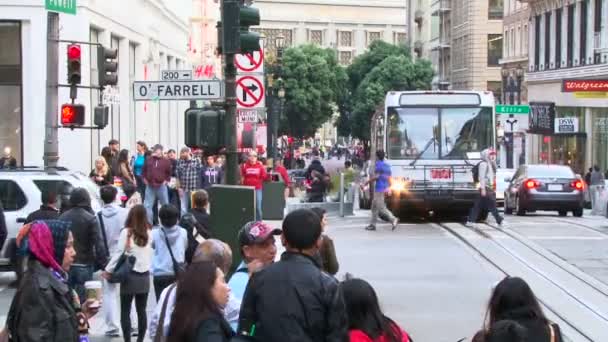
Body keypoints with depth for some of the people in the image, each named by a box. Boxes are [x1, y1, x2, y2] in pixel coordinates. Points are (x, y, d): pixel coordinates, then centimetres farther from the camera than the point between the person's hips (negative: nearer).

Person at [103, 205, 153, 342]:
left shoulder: (126, 232, -9)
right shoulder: (149, 233, 2)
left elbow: (119, 253, -7)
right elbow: (151, 254, 4)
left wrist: (108, 270, 0)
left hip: (130, 275, -4)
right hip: (145, 276, 4)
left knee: (125, 311, 4)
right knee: (141, 310, 10)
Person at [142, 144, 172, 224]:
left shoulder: (166, 161, 1)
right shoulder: (148, 160, 4)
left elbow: (169, 173, 9)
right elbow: (144, 171, 12)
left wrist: (166, 180, 0)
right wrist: (145, 179, 3)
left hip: (161, 186, -1)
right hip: (150, 186, 1)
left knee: (165, 205, 9)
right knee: (147, 206, 0)